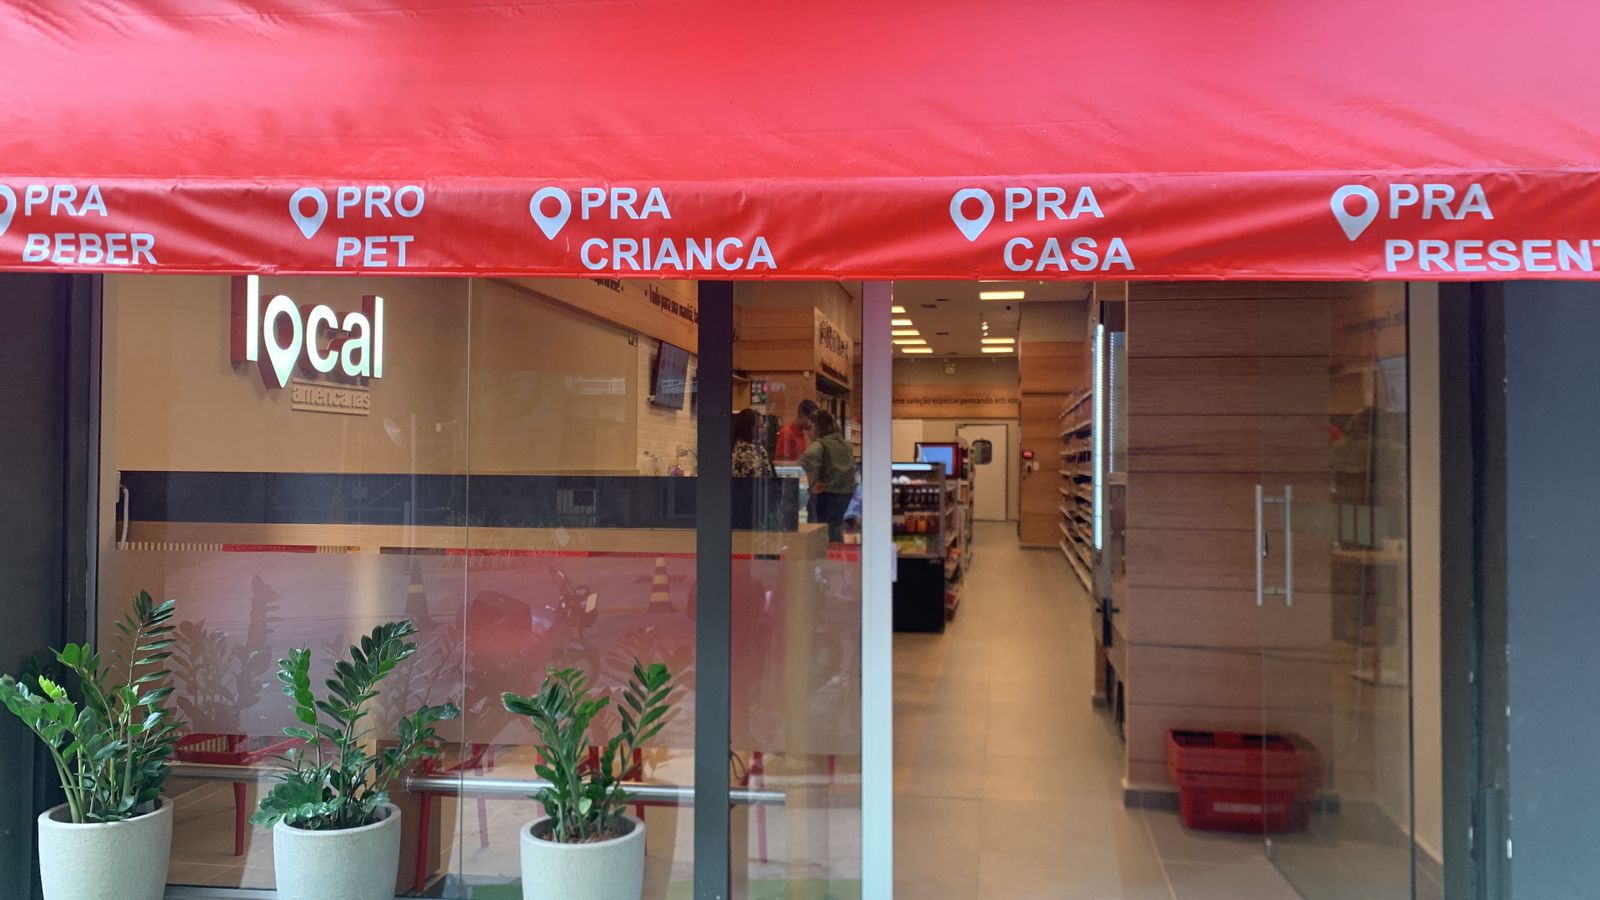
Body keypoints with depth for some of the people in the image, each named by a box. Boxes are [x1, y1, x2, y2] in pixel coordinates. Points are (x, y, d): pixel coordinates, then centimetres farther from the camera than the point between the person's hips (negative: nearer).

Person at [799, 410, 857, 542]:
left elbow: (807, 459, -30)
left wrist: (814, 482, -22)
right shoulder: (847, 444, 10)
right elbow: (853, 468, 21)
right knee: (837, 528, 19)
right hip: (846, 492, 7)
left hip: (827, 493, -7)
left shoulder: (820, 444, -12)